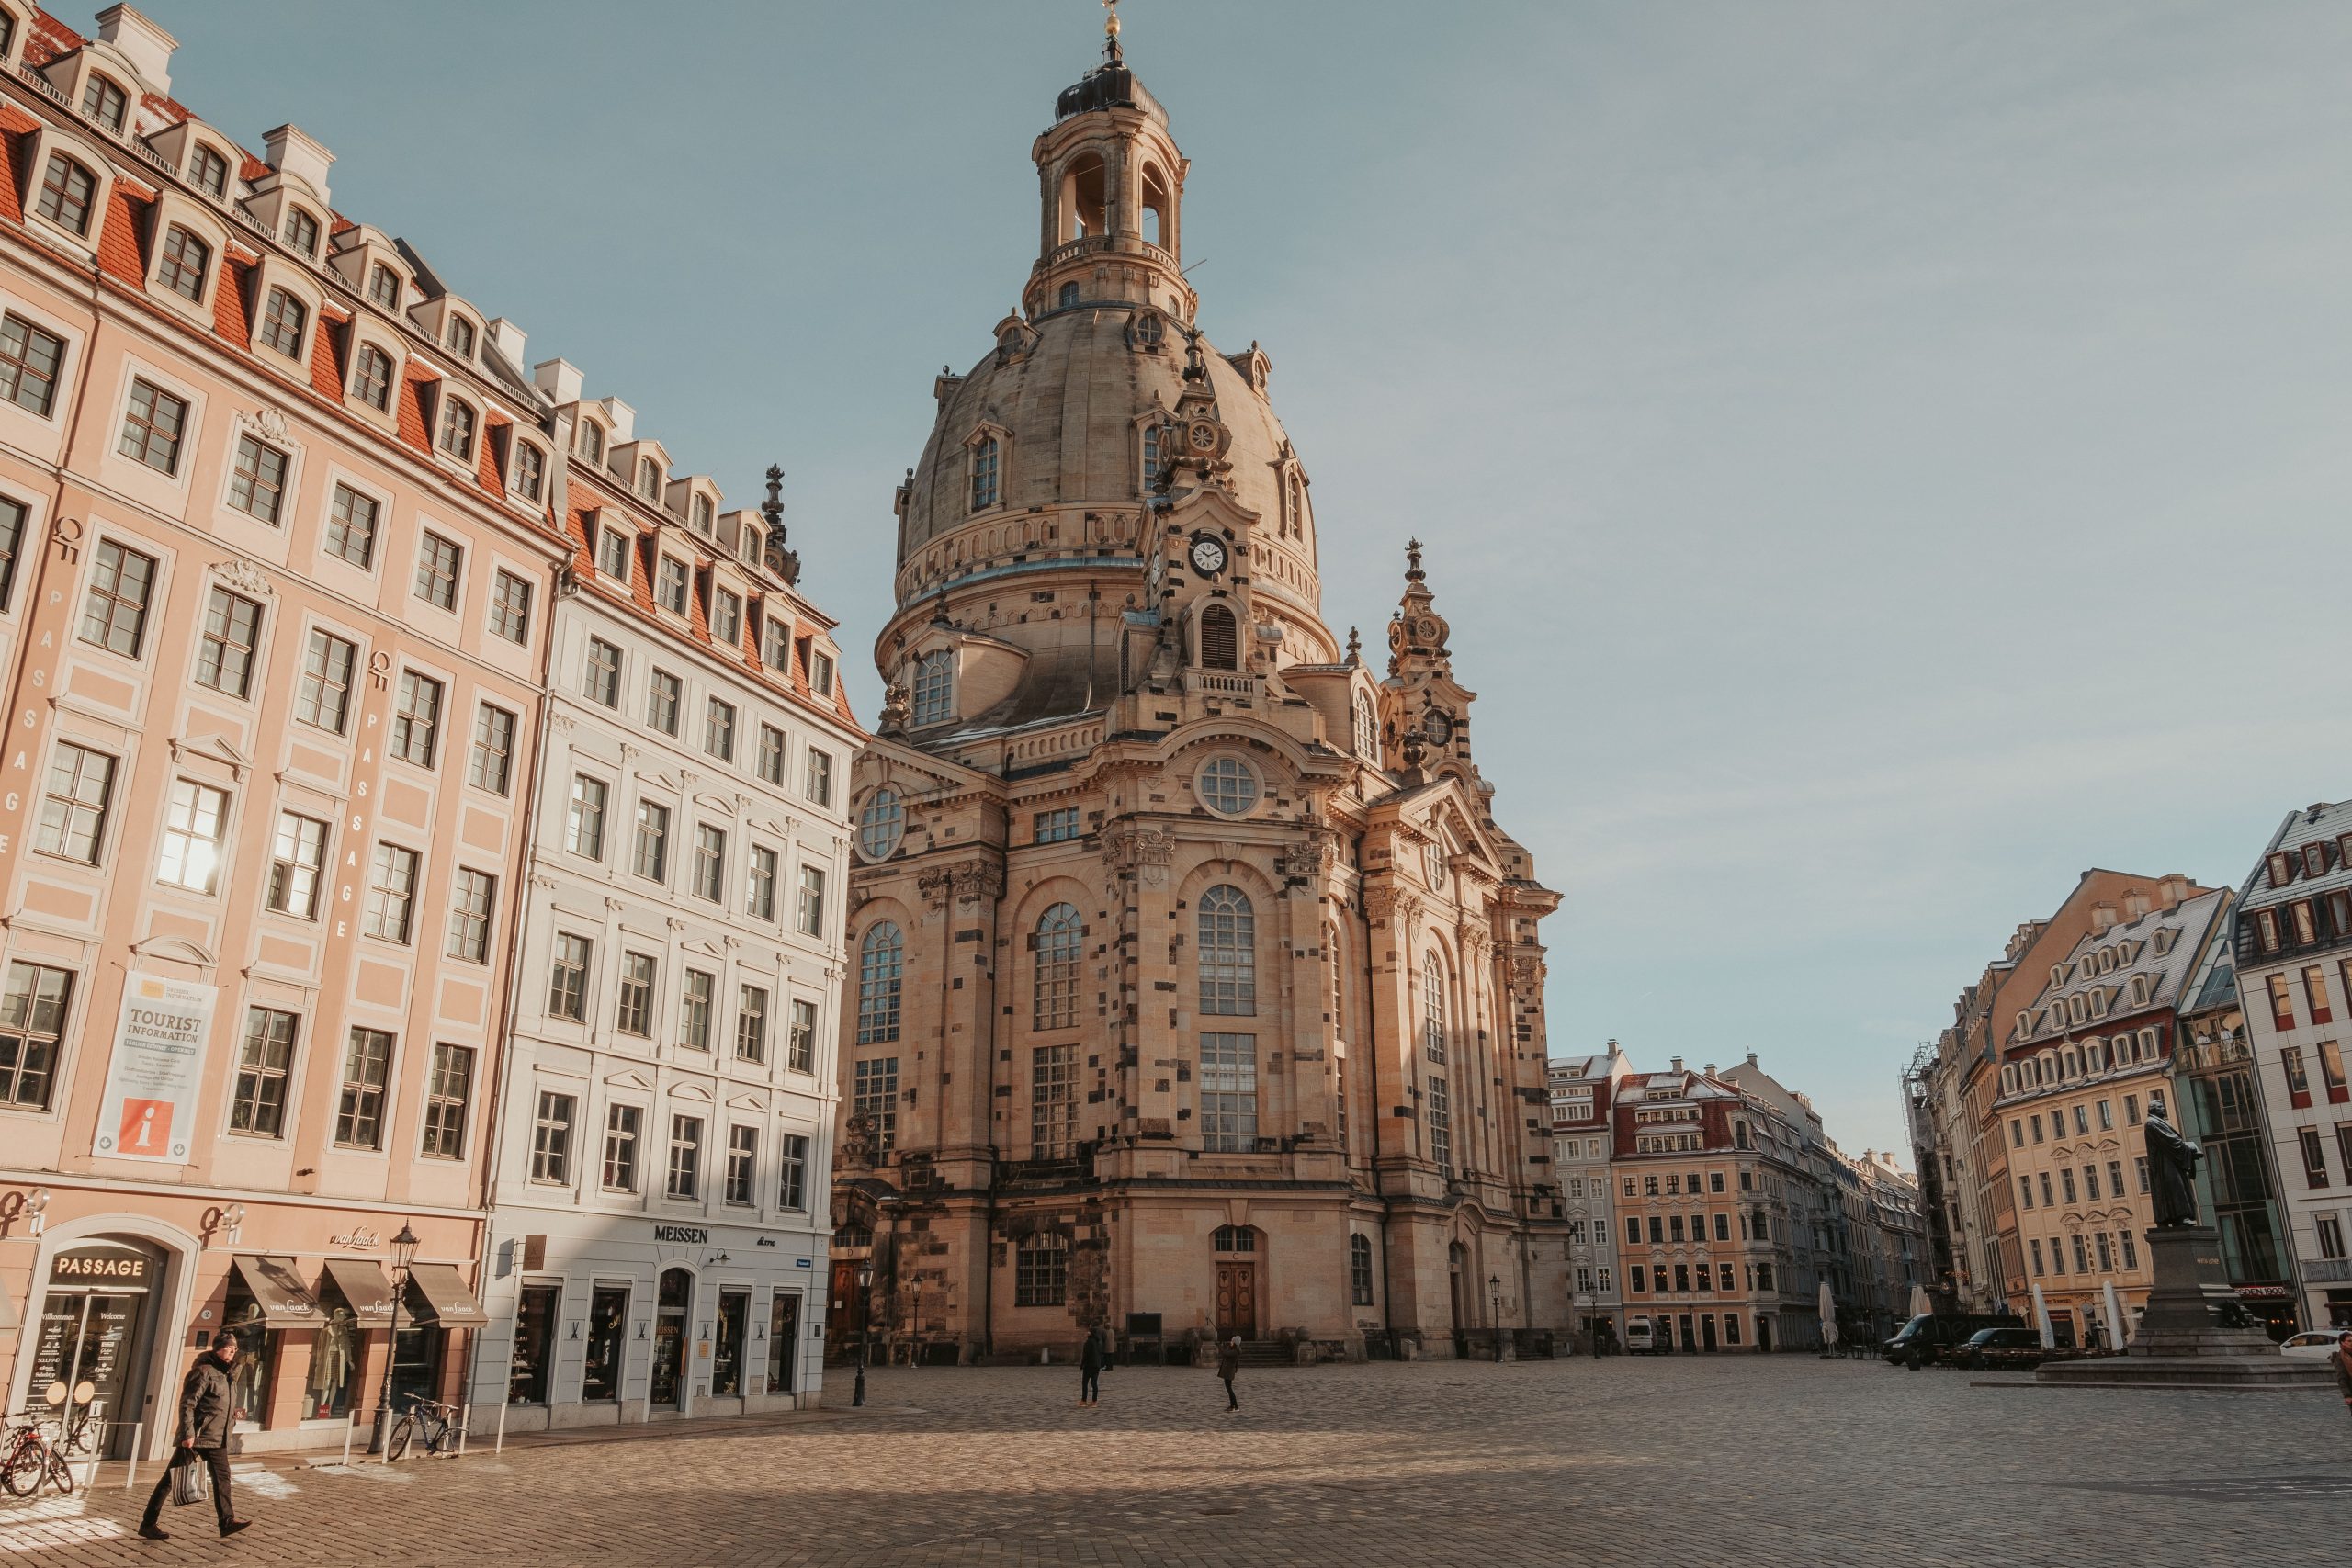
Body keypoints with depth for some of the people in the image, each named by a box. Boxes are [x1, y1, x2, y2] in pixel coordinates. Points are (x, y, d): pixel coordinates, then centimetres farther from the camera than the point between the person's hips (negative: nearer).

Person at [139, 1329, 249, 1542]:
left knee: (222, 1477, 8)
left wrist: (230, 1414, 15)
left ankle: (227, 1521, 12)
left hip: (216, 1438, 9)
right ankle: (148, 1524, 10)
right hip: (197, 1437, -9)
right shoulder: (203, 1371, -15)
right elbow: (187, 1404, -21)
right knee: (172, 1479, 1)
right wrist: (187, 1434, -25)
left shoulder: (221, 1372, 14)